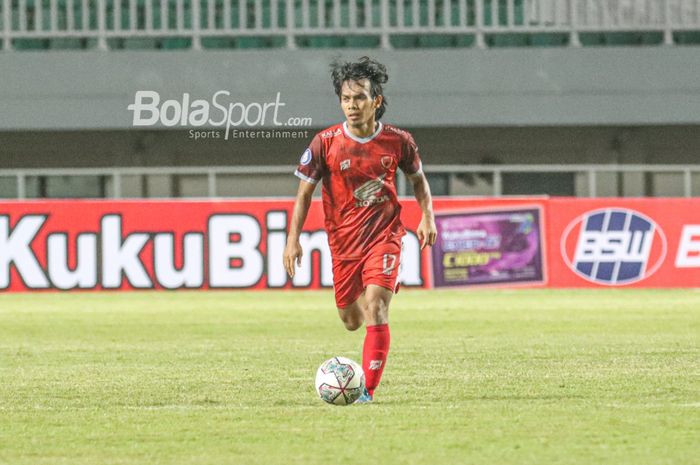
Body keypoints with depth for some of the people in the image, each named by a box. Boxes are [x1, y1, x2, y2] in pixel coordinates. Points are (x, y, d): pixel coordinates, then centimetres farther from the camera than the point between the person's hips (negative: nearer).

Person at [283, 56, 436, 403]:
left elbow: (418, 178, 13)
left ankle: (367, 390, -17)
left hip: (384, 236, -2)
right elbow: (304, 192, -2)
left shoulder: (397, 141, -6)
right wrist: (293, 239, -9)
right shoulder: (325, 143, -9)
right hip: (343, 241, 2)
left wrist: (427, 216, 0)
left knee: (375, 309, -20)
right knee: (351, 321, 13)